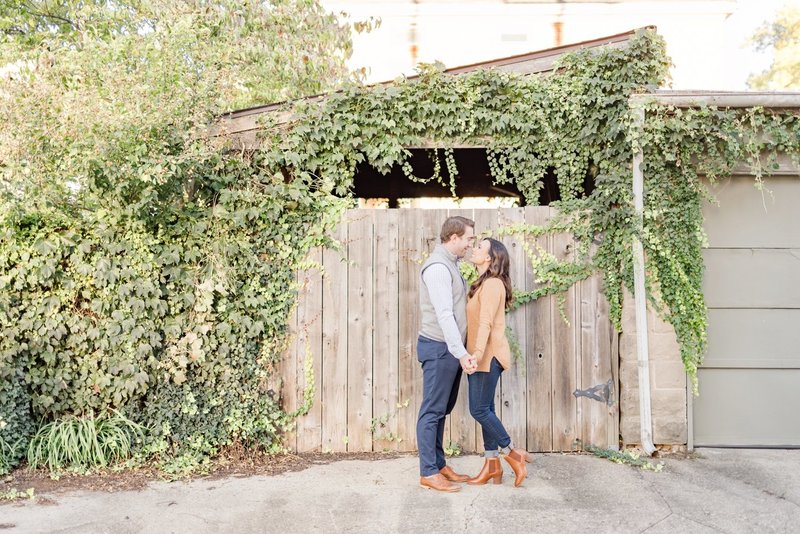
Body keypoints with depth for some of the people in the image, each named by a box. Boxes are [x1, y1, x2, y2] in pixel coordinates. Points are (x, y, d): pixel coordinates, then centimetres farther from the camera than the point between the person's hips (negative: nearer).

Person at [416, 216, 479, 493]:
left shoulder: (450, 264, 15)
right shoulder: (437, 267, -17)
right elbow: (444, 315, -24)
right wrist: (461, 353, -27)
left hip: (450, 349, 10)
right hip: (438, 348, -10)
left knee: (442, 410, 15)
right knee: (432, 411, -2)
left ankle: (439, 464, 24)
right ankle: (428, 472, 7)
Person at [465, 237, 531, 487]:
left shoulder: (492, 284, -14)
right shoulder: (483, 284, 14)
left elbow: (486, 323, -23)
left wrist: (478, 352, -31)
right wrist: (474, 353, 12)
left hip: (488, 355, -9)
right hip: (482, 356, 9)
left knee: (479, 409, -4)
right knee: (485, 409, 11)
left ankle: (514, 454, 10)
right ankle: (492, 464, 18)